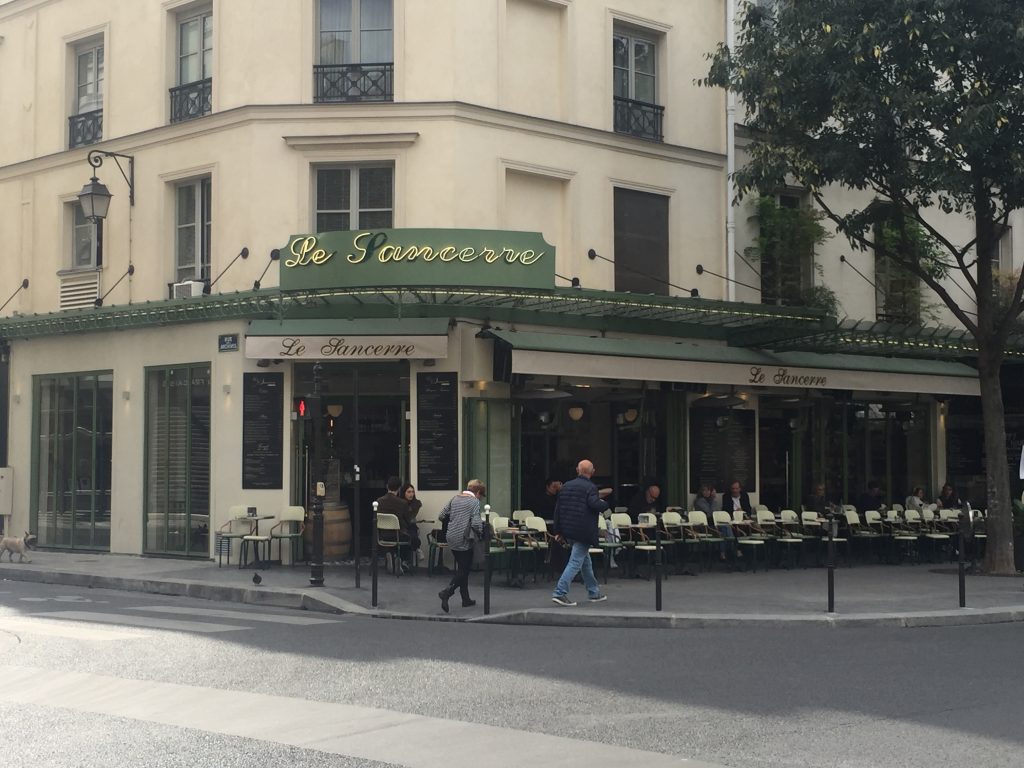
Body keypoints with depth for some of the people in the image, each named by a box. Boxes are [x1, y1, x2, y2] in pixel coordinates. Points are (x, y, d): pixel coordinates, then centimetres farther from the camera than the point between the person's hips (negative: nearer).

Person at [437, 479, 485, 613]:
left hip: (452, 539, 7)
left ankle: (466, 599, 22)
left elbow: (441, 516, 9)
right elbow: (475, 523, -19)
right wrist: (481, 533, -3)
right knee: (464, 570, 1)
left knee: (462, 568, 17)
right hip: (464, 540, -7)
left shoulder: (454, 499, 9)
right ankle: (447, 592, -17)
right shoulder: (474, 502, -10)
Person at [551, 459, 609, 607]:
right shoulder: (590, 487, -11)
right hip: (583, 532, -8)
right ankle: (560, 593, -15)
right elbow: (594, 504, -26)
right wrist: (605, 504, -3)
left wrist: (558, 531, 14)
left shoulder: (566, 486, 11)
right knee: (575, 562, -7)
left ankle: (594, 593, 29)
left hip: (568, 531, 8)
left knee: (586, 562, 20)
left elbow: (558, 509, 10)